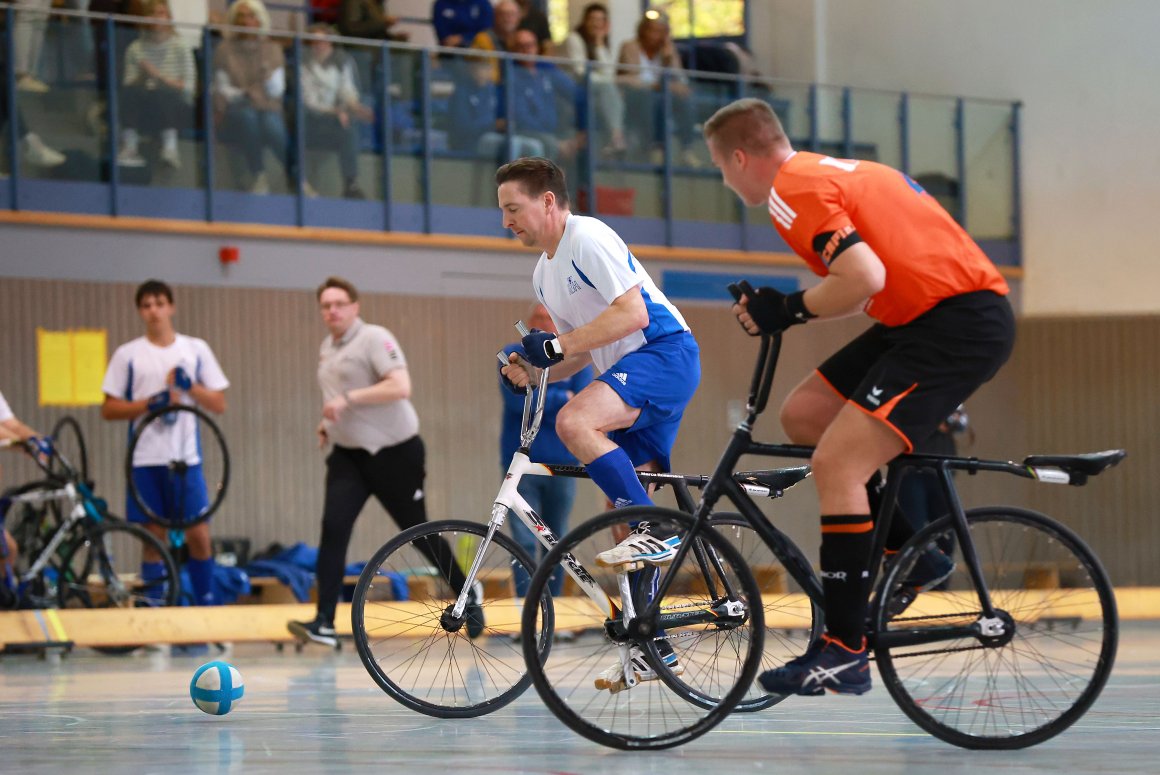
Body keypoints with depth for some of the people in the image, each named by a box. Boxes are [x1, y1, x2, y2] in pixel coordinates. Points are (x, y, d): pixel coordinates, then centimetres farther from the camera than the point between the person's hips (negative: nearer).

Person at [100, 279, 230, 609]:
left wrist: (190, 386, -10)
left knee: (198, 535, -3)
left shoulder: (196, 349, 7)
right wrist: (150, 403, -12)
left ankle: (207, 606, 7)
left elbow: (219, 404, 7)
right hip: (146, 459, -1)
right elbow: (109, 409, 2)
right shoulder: (127, 355, 4)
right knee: (154, 539, 2)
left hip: (186, 458, 1)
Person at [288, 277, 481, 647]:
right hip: (348, 454, 6)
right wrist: (329, 423, 12)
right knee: (333, 529, -13)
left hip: (394, 453, -6)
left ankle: (468, 594, 30)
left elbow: (400, 386, -26)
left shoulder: (375, 339, -13)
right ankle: (324, 623, -17)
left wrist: (348, 399, -28)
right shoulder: (327, 347, 12)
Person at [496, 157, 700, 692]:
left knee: (575, 422, -32)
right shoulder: (544, 275, 18)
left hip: (665, 352, -10)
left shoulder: (589, 238, -11)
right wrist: (532, 371, 4)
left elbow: (631, 313, -20)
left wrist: (556, 344, -20)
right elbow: (584, 352, 22)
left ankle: (655, 533, -25)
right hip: (629, 374, 10)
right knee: (621, 502, 5)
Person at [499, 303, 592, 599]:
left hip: (561, 464, 2)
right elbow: (517, 399, -12)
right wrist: (562, 399, -9)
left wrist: (538, 400, -11)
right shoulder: (514, 356, 2)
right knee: (525, 543, -9)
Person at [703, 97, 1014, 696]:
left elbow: (864, 276, -23)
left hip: (959, 324, -10)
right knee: (803, 414, 13)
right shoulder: (829, 169, 20)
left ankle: (844, 652, -13)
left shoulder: (793, 190, -10)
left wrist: (788, 310, -9)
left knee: (836, 464, -14)